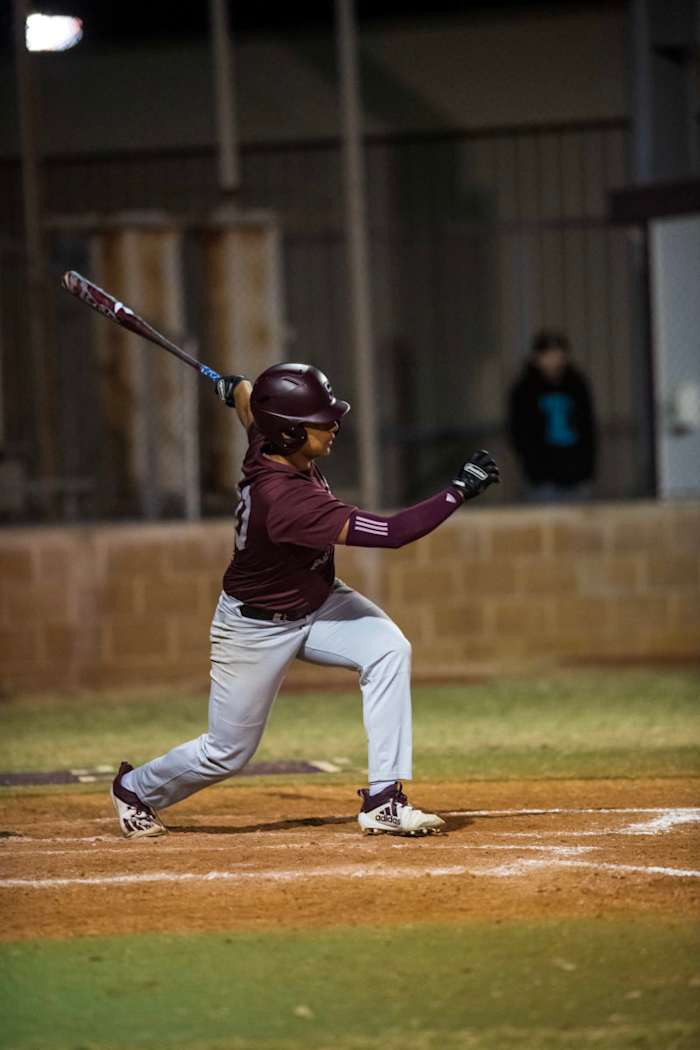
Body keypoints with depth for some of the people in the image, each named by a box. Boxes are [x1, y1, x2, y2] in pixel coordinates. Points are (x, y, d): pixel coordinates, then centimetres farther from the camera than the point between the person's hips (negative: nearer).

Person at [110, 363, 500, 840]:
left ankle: (384, 800, -18)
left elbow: (242, 391, 11)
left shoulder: (266, 440, -16)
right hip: (257, 628, -8)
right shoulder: (285, 498, -40)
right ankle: (136, 789, 38)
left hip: (317, 602, 8)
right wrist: (460, 489, -38)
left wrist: (239, 390, 34)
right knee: (227, 752, 7)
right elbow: (391, 532, -42)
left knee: (388, 648, -20)